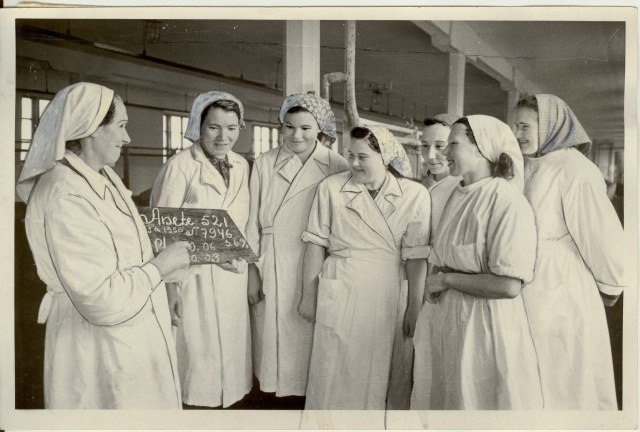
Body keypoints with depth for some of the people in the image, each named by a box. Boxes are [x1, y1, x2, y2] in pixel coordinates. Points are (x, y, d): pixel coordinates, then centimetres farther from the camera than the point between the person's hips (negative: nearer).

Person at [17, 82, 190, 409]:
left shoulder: (103, 177, 4)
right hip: (98, 346, -9)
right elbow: (100, 299, -26)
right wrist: (157, 269, -16)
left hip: (129, 333, 9)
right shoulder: (66, 198, -25)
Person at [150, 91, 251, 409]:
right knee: (197, 353, 4)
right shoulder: (179, 166, -12)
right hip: (192, 278, -5)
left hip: (231, 276, 6)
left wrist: (244, 261, 10)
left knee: (229, 352, 15)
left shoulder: (241, 166, 7)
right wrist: (170, 289, -13)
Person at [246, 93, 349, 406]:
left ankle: (307, 397, 23)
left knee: (309, 339, 4)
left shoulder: (337, 168, -2)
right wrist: (252, 269, 0)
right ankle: (285, 396, 23)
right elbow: (252, 219, 4)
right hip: (271, 271, 2)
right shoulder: (265, 163, 2)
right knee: (274, 336, 6)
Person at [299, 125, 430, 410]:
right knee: (333, 372, 7)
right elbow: (316, 245, 2)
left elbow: (416, 255, -4)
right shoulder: (331, 187, -1)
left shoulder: (415, 195, -4)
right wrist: (308, 295, 4)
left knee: (377, 374, 11)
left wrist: (415, 307, -3)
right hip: (340, 291, 0)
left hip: (387, 295, 0)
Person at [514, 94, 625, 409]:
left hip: (560, 298, -7)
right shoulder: (527, 170, 9)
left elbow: (602, 235, -13)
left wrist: (610, 287, -3)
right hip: (524, 297, 7)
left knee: (564, 386, 7)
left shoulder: (574, 170, -14)